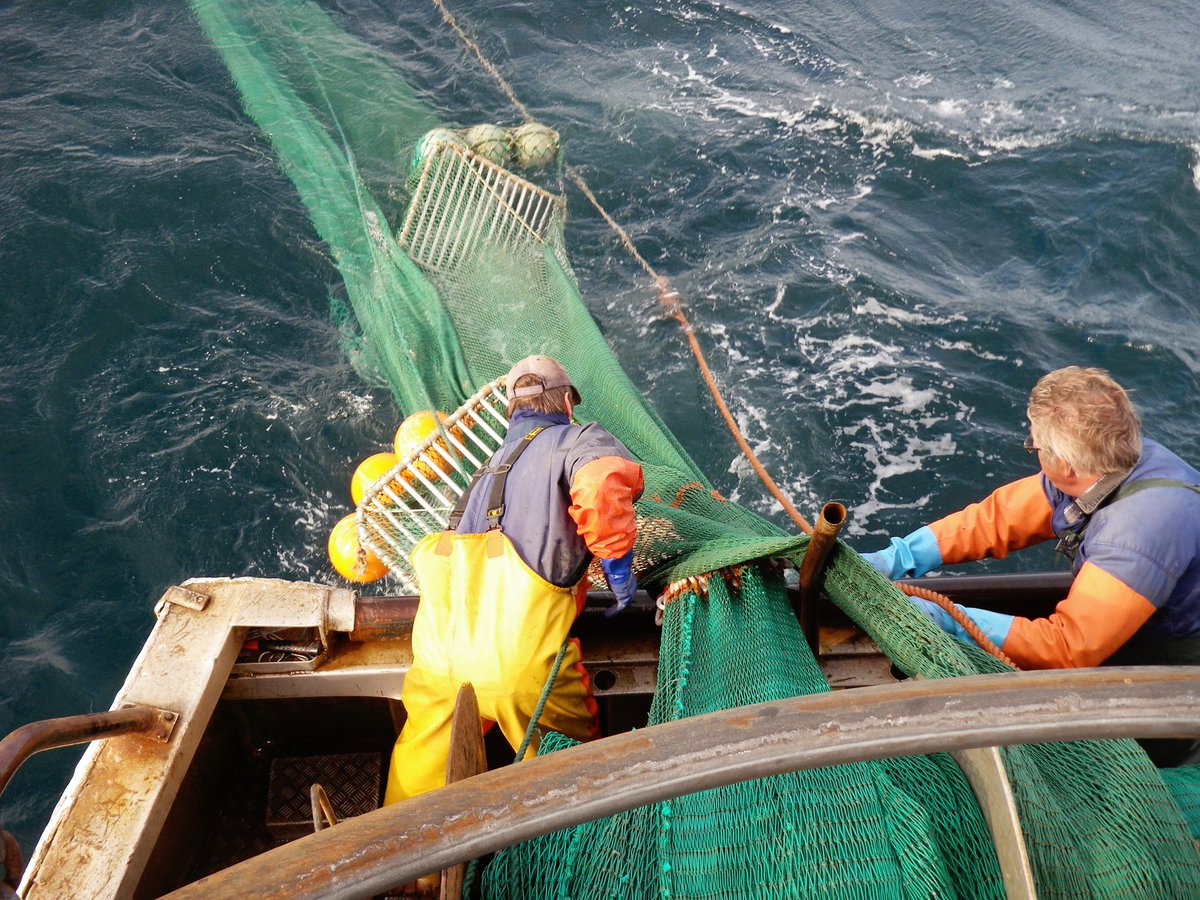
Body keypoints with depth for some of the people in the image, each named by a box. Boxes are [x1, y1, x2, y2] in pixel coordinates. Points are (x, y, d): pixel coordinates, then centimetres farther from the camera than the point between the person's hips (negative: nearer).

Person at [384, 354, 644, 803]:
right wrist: (618, 564, -3)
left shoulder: (493, 463, 29)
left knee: (422, 757, 24)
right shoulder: (579, 440, 8)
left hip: (438, 641, 6)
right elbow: (604, 482, -15)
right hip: (519, 651, -6)